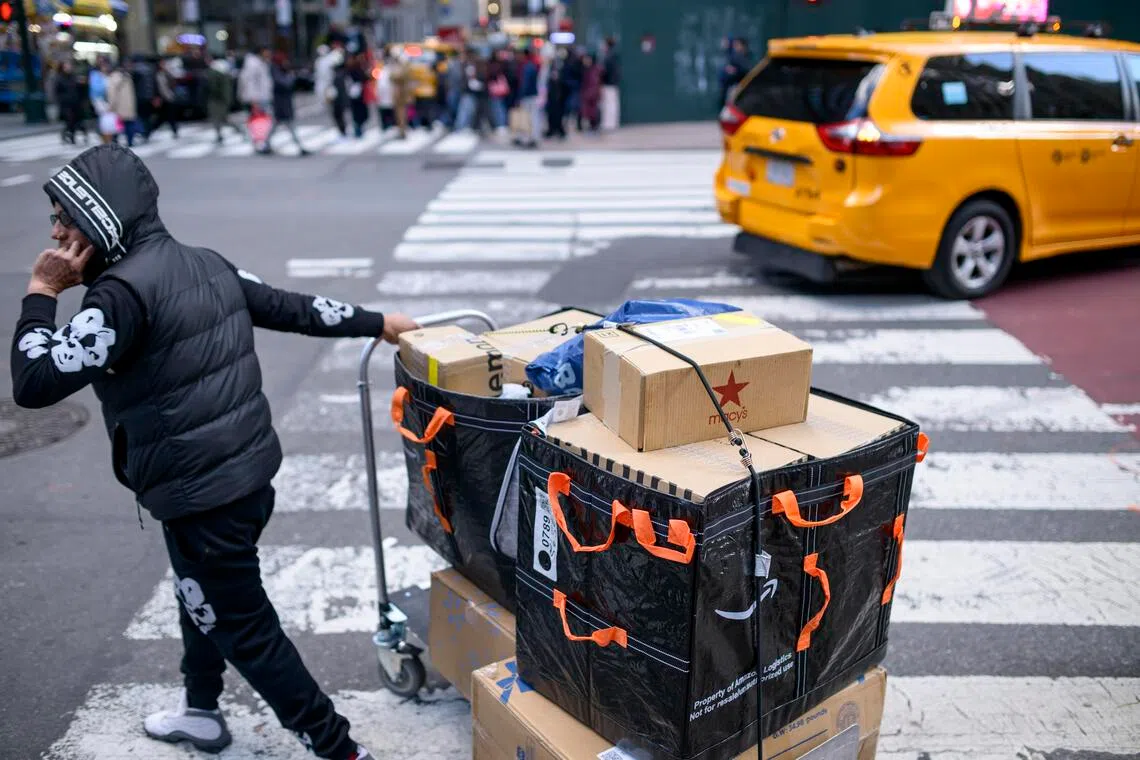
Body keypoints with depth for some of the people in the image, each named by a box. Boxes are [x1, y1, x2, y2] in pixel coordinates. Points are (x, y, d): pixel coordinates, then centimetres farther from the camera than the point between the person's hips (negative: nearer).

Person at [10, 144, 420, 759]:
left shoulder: (124, 291, -22)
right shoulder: (205, 265, 5)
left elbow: (34, 384, -23)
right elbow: (291, 307, 11)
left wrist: (41, 292, -11)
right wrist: (378, 324, 21)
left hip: (199, 493, -9)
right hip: (248, 471, 9)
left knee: (245, 628, 7)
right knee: (204, 597, 29)